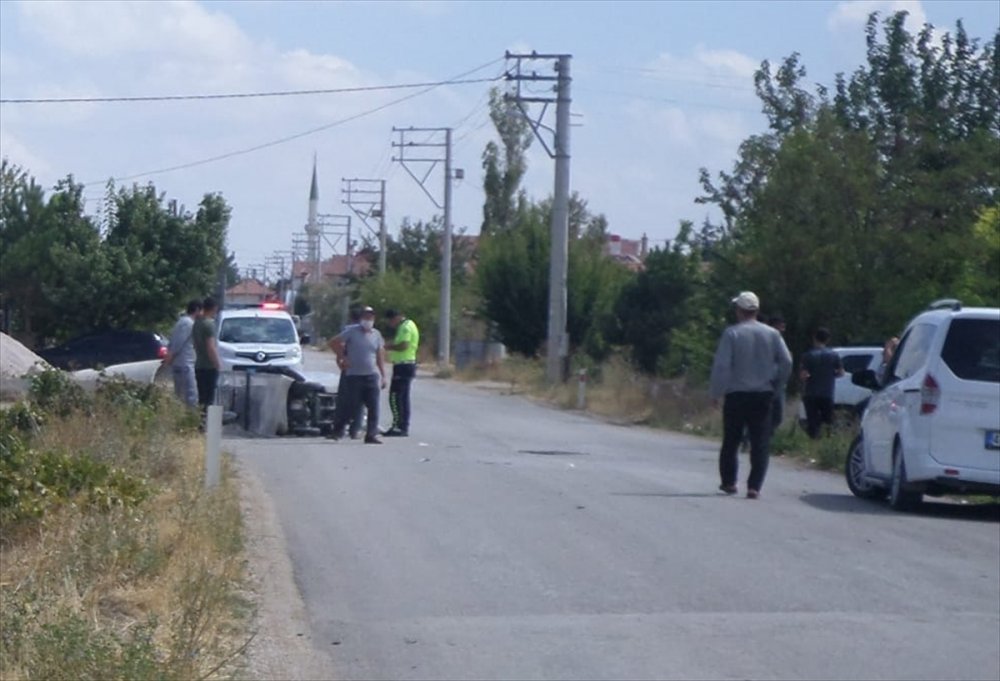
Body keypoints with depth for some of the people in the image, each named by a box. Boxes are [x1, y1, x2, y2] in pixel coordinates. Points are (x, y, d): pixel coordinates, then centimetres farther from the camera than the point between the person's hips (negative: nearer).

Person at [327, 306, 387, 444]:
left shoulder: (376, 334, 12)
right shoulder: (351, 331, 0)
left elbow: (380, 356, 14)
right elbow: (333, 342, 0)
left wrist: (383, 375, 10)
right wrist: (343, 358, -6)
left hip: (372, 376, 4)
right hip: (354, 376, -3)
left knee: (373, 407, -3)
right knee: (349, 406, 0)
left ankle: (371, 434, 1)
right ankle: (337, 430, 16)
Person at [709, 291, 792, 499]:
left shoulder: (731, 334, -7)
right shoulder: (772, 334, 2)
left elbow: (721, 365, -11)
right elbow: (786, 362, -1)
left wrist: (716, 392, -1)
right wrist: (775, 385, 11)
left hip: (736, 396, -2)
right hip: (763, 395, 2)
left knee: (731, 441, 14)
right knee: (760, 443, 1)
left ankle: (729, 481, 23)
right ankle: (754, 486, -8)